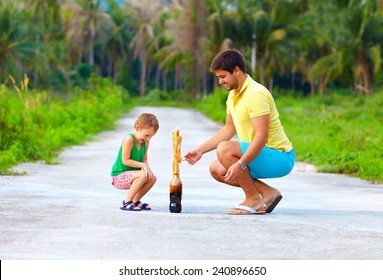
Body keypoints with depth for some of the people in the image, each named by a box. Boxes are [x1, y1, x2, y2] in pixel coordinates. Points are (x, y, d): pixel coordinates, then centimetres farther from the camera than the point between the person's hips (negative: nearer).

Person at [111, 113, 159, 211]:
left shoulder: (145, 142, 4)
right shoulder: (129, 139, -22)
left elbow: (145, 160, 5)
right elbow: (125, 160, -23)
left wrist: (147, 167, -18)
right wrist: (143, 165, -24)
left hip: (130, 175, 9)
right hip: (118, 176, -8)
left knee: (152, 178, -4)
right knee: (143, 175, -28)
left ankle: (135, 201, 11)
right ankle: (126, 202, -20)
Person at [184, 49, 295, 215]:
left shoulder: (256, 94, -21)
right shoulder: (233, 94, 10)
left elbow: (261, 136, -28)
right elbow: (228, 129, 20)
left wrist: (240, 164, -35)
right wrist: (200, 150, 16)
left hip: (280, 157, -10)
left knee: (224, 149, -25)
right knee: (216, 169, 4)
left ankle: (254, 200, -14)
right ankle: (268, 192, 3)